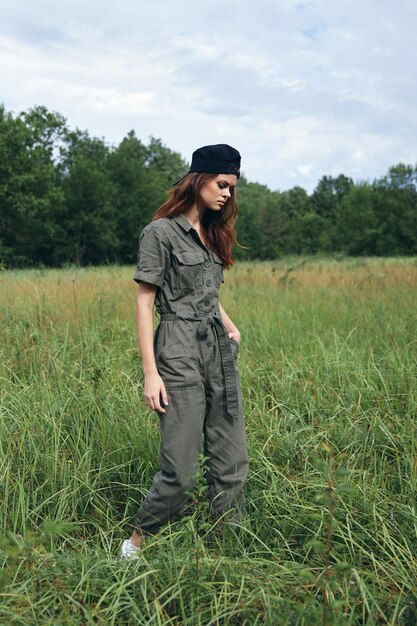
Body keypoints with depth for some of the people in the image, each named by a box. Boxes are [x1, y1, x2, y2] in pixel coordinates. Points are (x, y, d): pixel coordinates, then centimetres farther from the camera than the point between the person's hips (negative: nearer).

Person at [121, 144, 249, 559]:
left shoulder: (213, 233, 16)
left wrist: (229, 325, 8)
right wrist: (150, 372, -14)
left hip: (220, 353, 8)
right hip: (180, 355, -7)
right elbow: (144, 303, -9)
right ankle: (135, 543, 20)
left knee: (232, 462, 8)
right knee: (180, 473, -5)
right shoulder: (160, 232, -7)